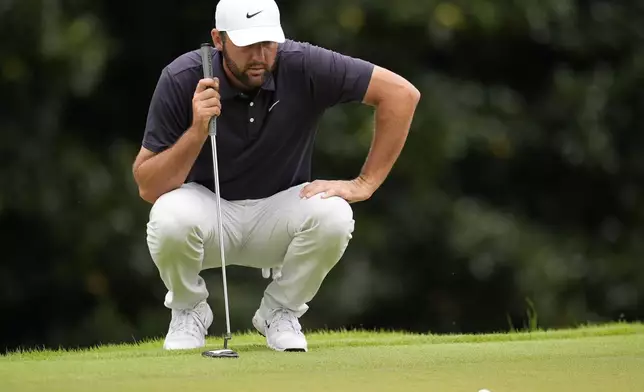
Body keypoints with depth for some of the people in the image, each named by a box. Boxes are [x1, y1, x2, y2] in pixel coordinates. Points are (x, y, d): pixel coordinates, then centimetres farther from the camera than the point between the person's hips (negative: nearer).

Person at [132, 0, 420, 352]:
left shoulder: (303, 66, -20)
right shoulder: (181, 80, -20)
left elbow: (401, 93, -16)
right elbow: (148, 188, -20)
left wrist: (364, 184, -17)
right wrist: (197, 131, -35)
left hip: (278, 212, 1)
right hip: (207, 209, -1)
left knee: (333, 215, -31)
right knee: (170, 217, -35)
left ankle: (280, 312, -2)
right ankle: (188, 311, -1)